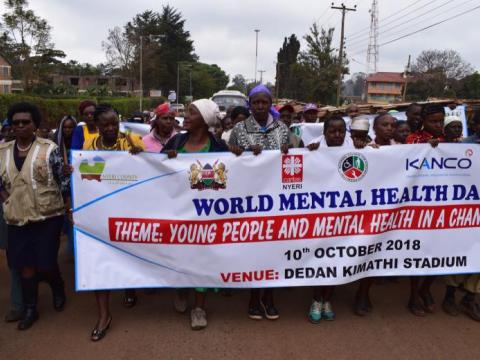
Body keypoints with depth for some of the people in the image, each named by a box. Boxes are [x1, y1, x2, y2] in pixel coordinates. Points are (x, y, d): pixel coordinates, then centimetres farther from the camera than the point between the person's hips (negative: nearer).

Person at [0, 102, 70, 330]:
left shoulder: (49, 149, -6)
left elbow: (64, 180, -6)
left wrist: (69, 208, -8)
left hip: (48, 217, -4)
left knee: (46, 263, 2)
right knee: (25, 264, 8)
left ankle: (58, 290, 34)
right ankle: (30, 309, 25)